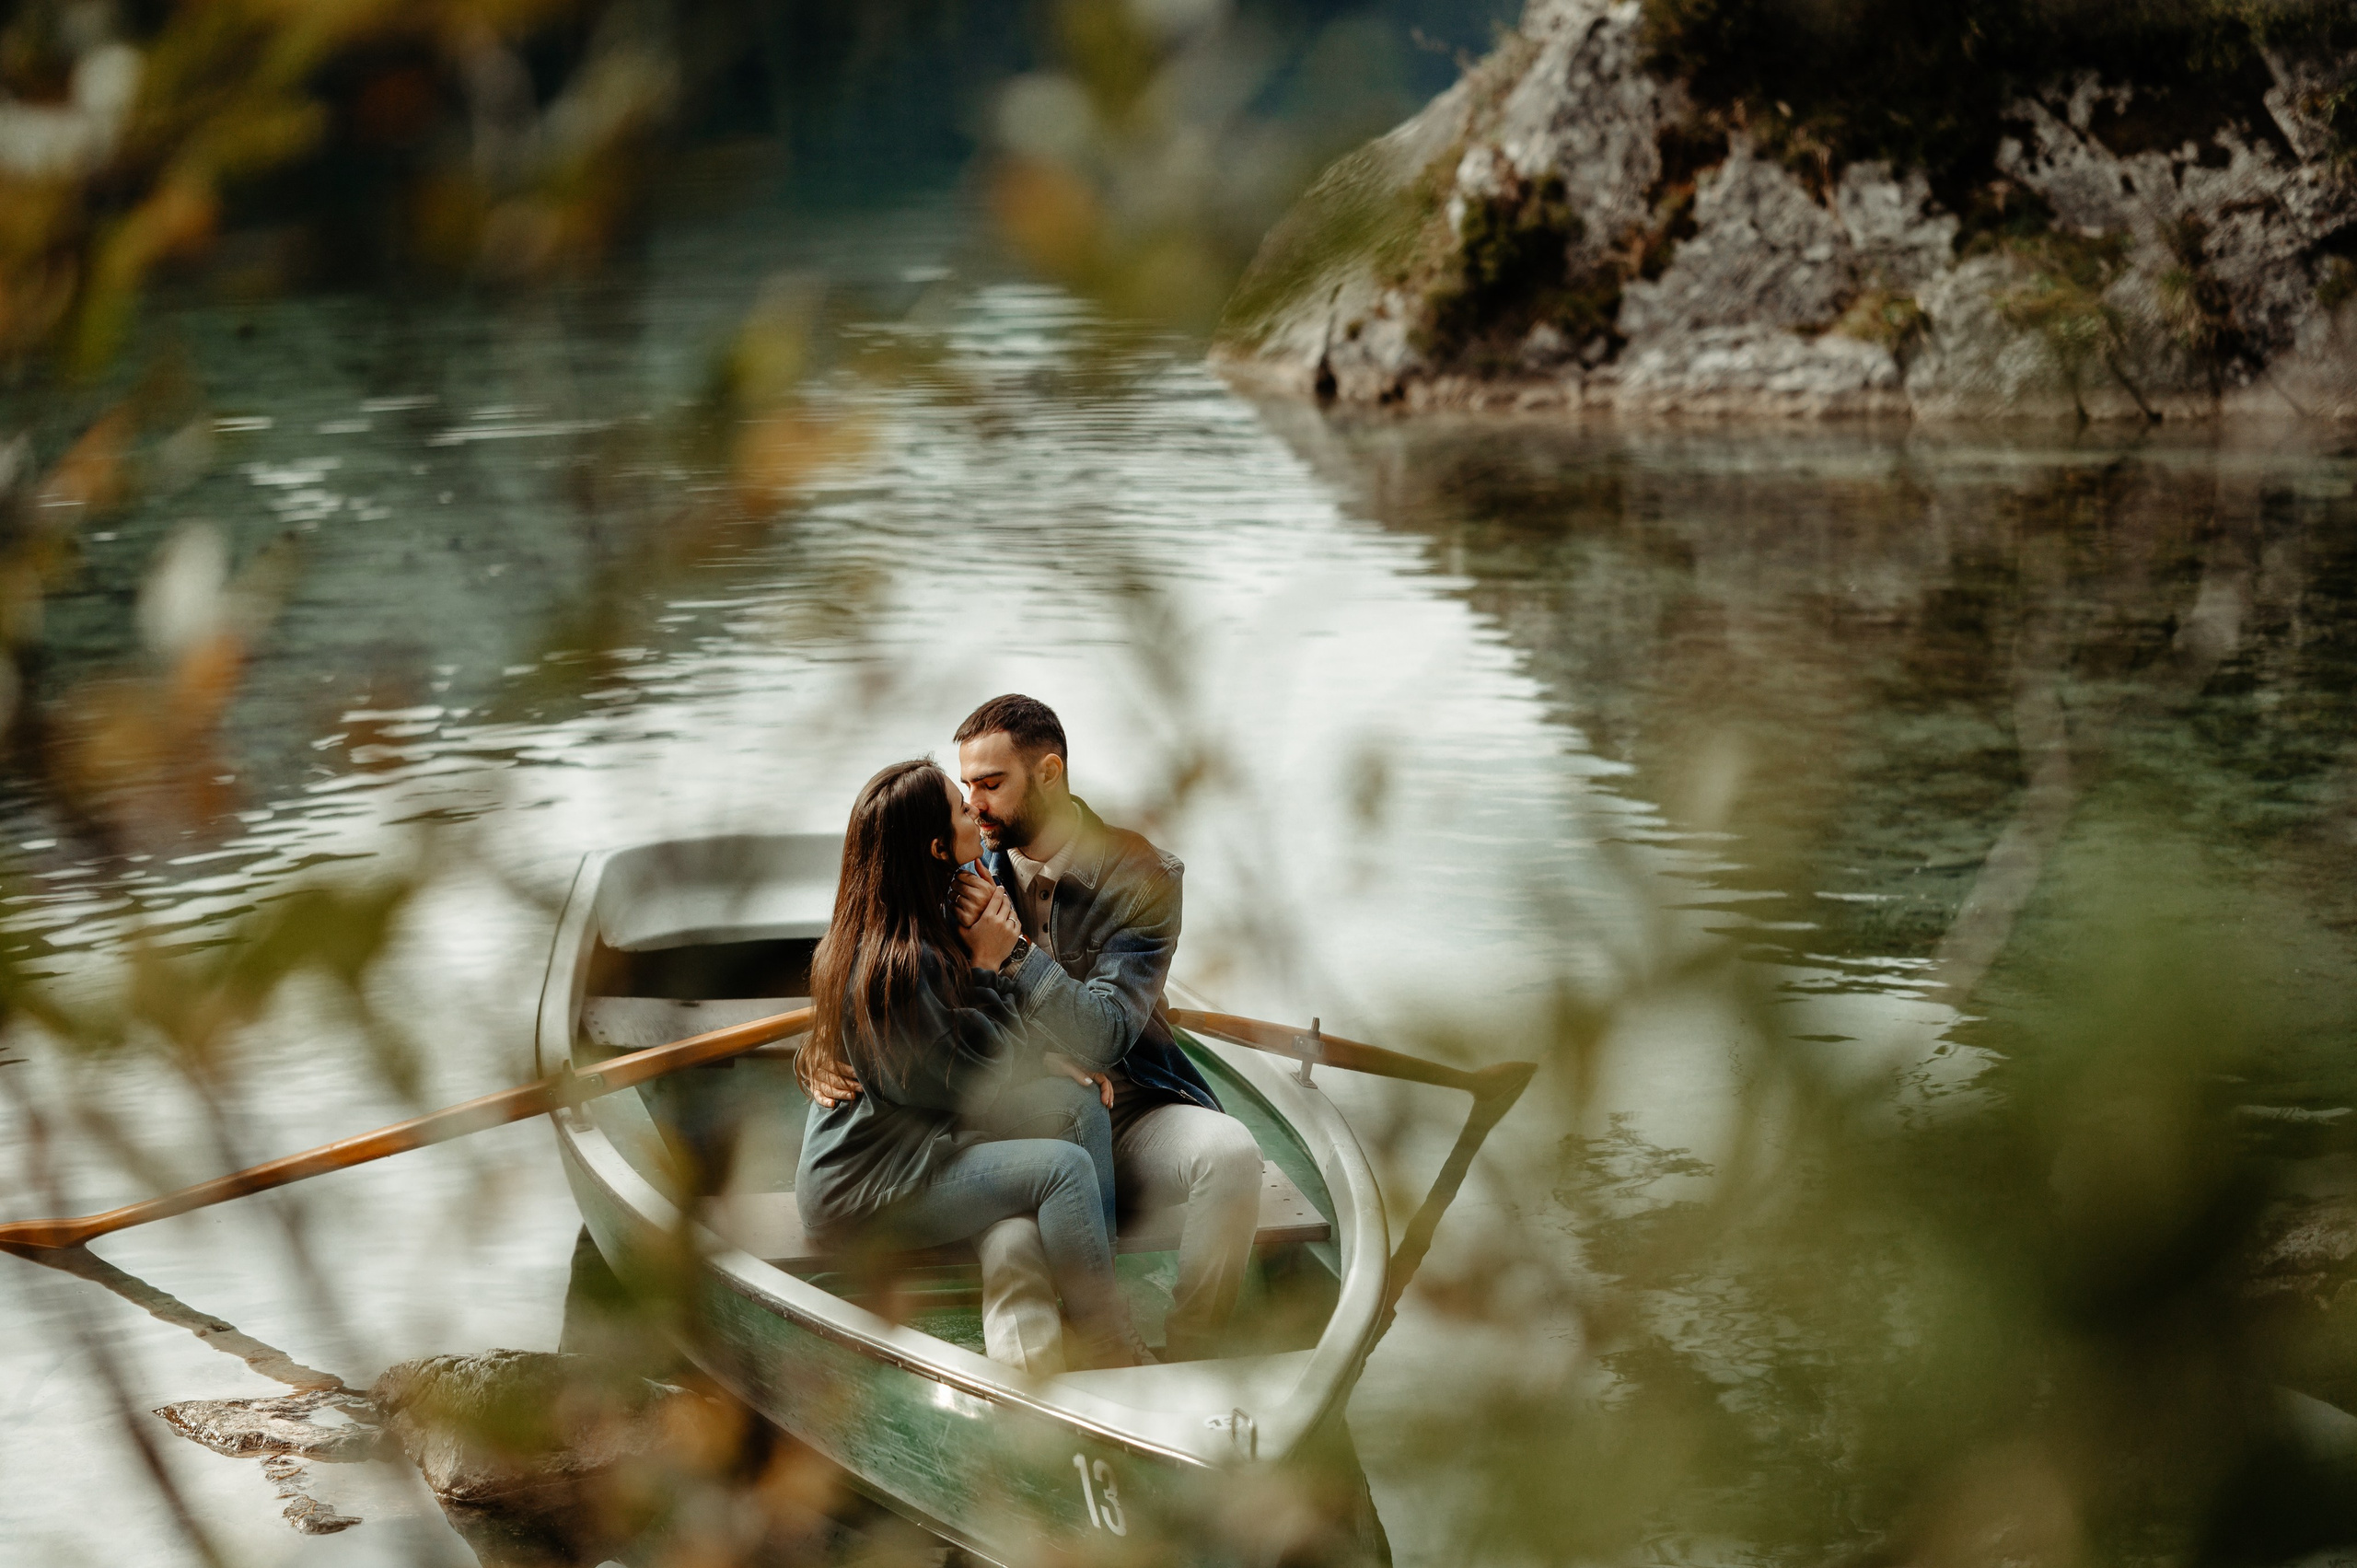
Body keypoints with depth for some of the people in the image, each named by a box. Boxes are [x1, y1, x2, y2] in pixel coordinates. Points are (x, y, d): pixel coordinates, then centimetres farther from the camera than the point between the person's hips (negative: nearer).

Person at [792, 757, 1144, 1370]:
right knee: (1064, 1167, -17)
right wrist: (990, 967, -8)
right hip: (862, 1194, -10)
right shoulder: (903, 964, -22)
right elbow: (986, 1086, -16)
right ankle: (1116, 1370, -13)